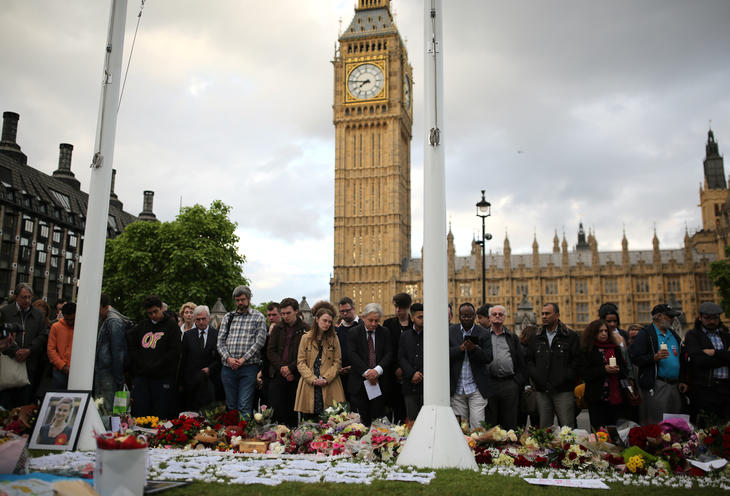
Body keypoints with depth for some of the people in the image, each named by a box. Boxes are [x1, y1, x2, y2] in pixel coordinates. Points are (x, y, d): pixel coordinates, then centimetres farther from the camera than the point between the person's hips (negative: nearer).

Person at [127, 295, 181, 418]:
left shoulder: (171, 324, 1)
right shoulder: (141, 326, 14)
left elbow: (174, 351, -7)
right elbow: (130, 345, 11)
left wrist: (155, 366, -11)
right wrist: (141, 364, -2)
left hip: (163, 378, -4)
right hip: (141, 377, 4)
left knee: (161, 417, -1)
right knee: (139, 414, 5)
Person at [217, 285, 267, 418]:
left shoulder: (258, 317, 4)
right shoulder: (228, 317, 15)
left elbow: (259, 342, -5)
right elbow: (220, 341, 10)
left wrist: (243, 359, -11)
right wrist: (228, 358, -7)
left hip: (248, 367, -4)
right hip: (228, 367, 4)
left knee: (245, 407, -7)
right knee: (230, 405, 9)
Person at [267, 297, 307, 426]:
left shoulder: (304, 330, 0)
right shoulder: (277, 328, 11)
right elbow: (270, 351, 6)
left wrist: (290, 368, -12)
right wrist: (281, 367, -7)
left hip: (295, 377, -2)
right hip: (277, 375, 2)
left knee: (292, 411, 3)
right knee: (277, 409, -1)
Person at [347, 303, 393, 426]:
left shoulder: (384, 332, 10)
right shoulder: (353, 332, 4)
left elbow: (389, 354, 1)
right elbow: (353, 355, -6)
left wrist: (378, 370, -16)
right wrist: (366, 372, -16)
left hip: (379, 382, 2)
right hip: (359, 383, -1)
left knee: (378, 419, 2)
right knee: (360, 421, -1)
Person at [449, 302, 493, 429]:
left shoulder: (483, 333, 3)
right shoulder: (450, 331, 5)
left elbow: (489, 358, -4)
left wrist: (474, 349, -21)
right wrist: (461, 348, -17)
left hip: (476, 388, -1)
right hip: (457, 388, 1)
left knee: (477, 426, -5)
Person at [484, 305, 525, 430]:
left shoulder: (513, 337, 16)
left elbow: (521, 362, 13)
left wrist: (520, 382, 3)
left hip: (510, 384, 2)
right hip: (490, 384, -2)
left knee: (510, 423, 5)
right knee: (490, 424, 2)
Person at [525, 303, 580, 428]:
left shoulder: (570, 336, 2)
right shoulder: (536, 337, 14)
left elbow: (577, 361, -3)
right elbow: (528, 359, 16)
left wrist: (566, 378, -10)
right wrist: (535, 376, 2)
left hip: (563, 391, -4)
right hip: (542, 391, 4)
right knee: (544, 429, 9)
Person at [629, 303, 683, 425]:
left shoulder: (672, 333, 19)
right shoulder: (645, 333, -4)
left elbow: (679, 356, 23)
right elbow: (635, 359, -11)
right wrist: (655, 357, -25)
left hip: (675, 386, 7)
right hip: (656, 386, -7)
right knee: (656, 424, -8)